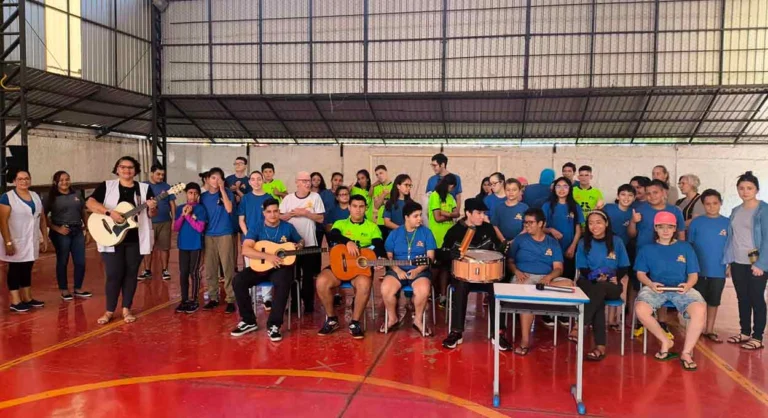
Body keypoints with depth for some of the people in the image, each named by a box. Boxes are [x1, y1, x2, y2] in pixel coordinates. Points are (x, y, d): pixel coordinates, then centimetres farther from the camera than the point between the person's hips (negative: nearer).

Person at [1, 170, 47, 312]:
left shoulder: (35, 196, 10)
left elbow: (42, 219, 14)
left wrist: (45, 238, 10)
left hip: (31, 242, 6)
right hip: (16, 242, -6)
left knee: (27, 270, 13)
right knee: (15, 270, 1)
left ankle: (27, 298, 23)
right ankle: (15, 302, 6)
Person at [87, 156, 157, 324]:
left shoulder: (145, 188, 4)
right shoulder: (107, 186, 1)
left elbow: (151, 215, 5)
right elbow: (90, 203, -10)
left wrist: (152, 208, -19)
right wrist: (110, 212, -23)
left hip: (136, 239, 2)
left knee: (131, 274, 8)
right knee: (114, 275, 0)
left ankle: (126, 309, 19)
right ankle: (110, 311, 14)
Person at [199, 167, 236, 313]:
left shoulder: (227, 192, -1)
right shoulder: (203, 196, 10)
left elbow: (229, 209, -18)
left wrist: (222, 189, -17)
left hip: (224, 235, -4)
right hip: (209, 235, 4)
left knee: (228, 268, -4)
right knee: (209, 269, 6)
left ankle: (231, 300, 1)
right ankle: (213, 298, 17)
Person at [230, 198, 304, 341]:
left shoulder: (288, 227, 3)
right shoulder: (256, 229, 0)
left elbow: (301, 241, 20)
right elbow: (245, 250, -14)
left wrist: (299, 246, -7)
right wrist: (267, 256, -26)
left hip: (281, 266, -2)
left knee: (283, 282, -37)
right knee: (239, 280, -24)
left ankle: (274, 325, -26)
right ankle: (249, 321, -8)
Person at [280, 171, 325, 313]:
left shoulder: (315, 197, 0)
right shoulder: (288, 198, 4)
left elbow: (320, 218, -4)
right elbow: (280, 217, 3)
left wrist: (305, 212, -14)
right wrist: (292, 213, -14)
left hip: (309, 243, -1)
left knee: (308, 275, 5)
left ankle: (308, 304, 15)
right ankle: (294, 303, 21)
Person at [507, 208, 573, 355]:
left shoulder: (553, 243, 11)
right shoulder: (520, 239, 10)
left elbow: (558, 268, 3)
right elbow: (509, 260, 9)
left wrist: (549, 277, -18)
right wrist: (516, 271, -13)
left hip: (546, 278, 2)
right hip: (524, 277, -2)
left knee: (569, 284, -27)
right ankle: (525, 341, -36)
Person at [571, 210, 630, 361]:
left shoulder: (616, 241, 4)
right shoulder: (583, 243, 5)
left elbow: (624, 268, 7)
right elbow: (583, 270, 3)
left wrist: (615, 278, -13)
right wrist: (597, 278, -16)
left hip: (612, 287, 0)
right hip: (590, 285, 0)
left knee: (600, 289, -37)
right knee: (599, 299, -34)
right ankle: (600, 346, -42)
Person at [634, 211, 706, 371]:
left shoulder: (685, 247, 13)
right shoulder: (647, 249, 12)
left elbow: (693, 274, 9)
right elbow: (641, 273, 7)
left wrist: (687, 285, -14)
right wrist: (650, 284, -15)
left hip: (681, 289, 0)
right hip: (656, 288, 0)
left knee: (700, 310, -32)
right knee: (640, 310, -32)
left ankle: (686, 352, -15)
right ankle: (666, 341, -6)